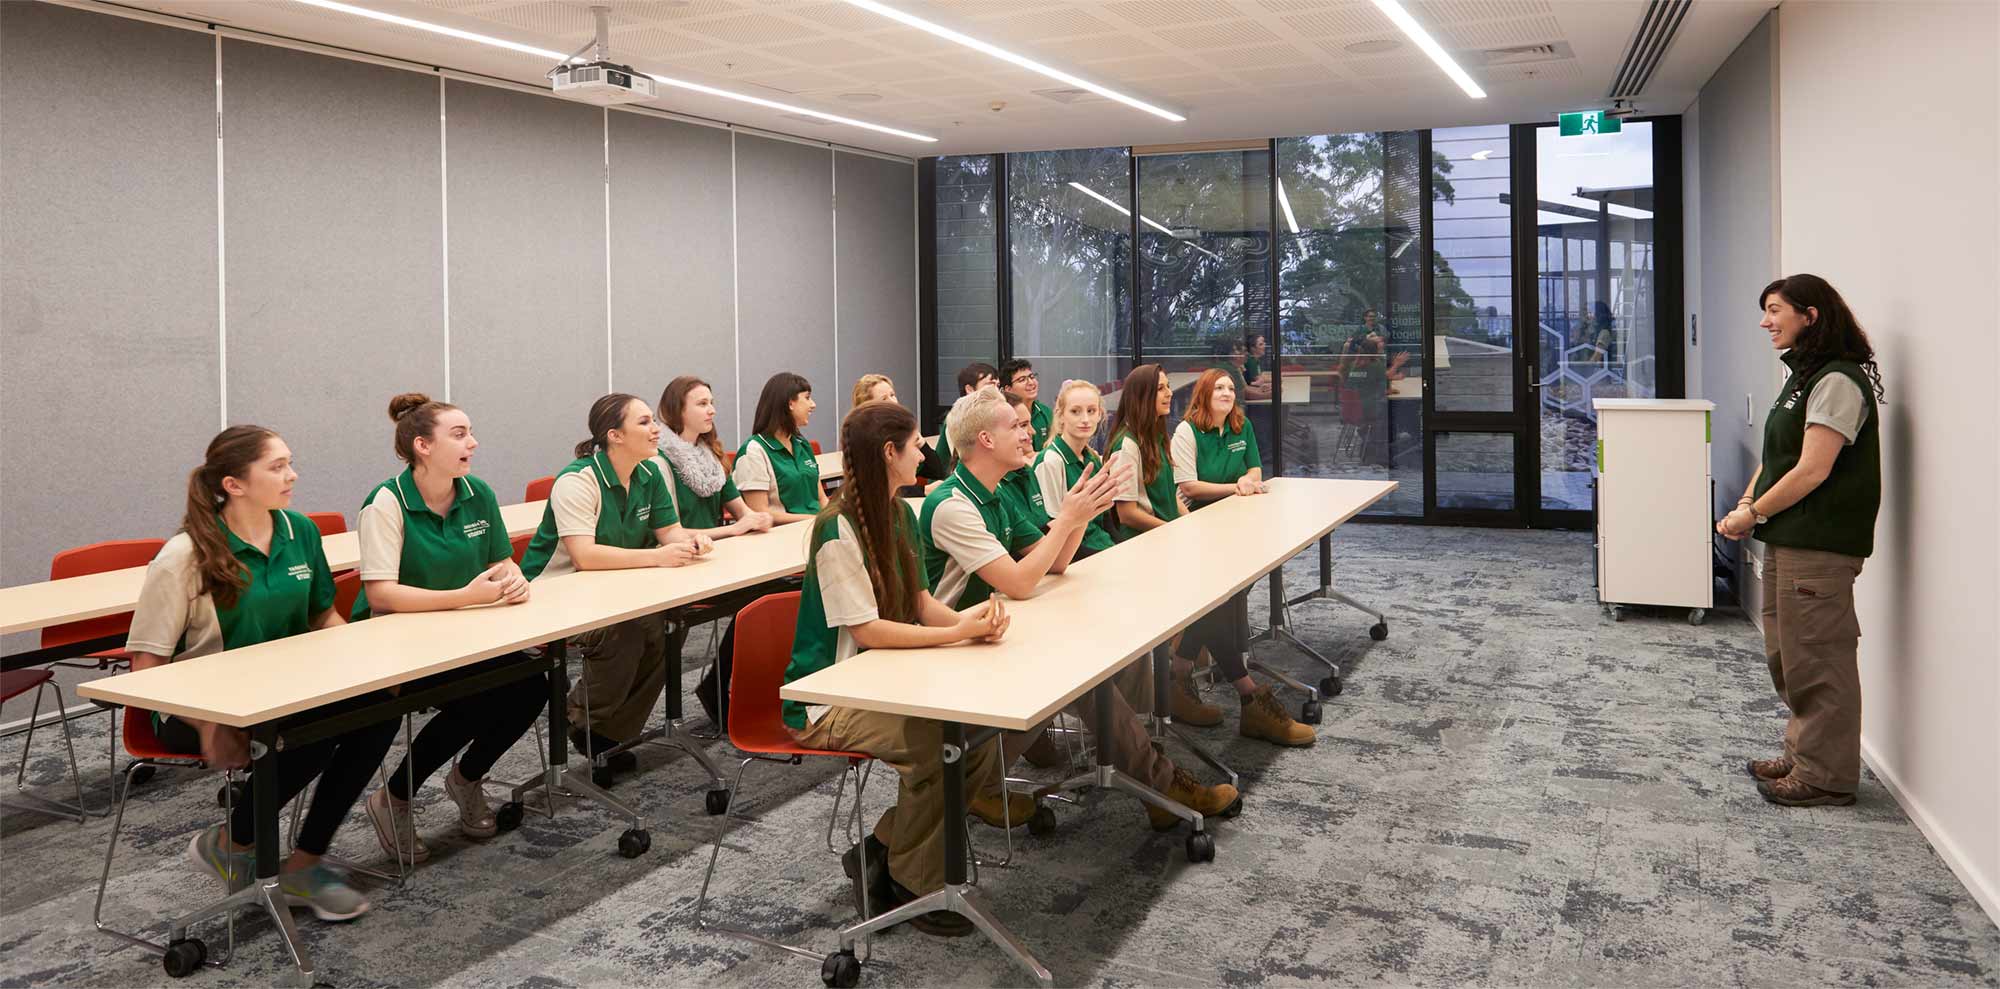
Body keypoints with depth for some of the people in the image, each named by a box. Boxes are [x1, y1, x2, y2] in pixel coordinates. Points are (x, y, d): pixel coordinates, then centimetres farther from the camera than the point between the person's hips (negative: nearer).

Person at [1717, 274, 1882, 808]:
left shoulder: (1838, 382, -15)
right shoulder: (1803, 378, 16)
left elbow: (1812, 470, -19)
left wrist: (1753, 514, -11)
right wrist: (1746, 507, 3)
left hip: (1819, 545, -10)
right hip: (1787, 541, 10)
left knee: (1816, 661, -3)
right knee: (1786, 656, 17)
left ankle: (1826, 775, 7)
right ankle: (1803, 756, 29)